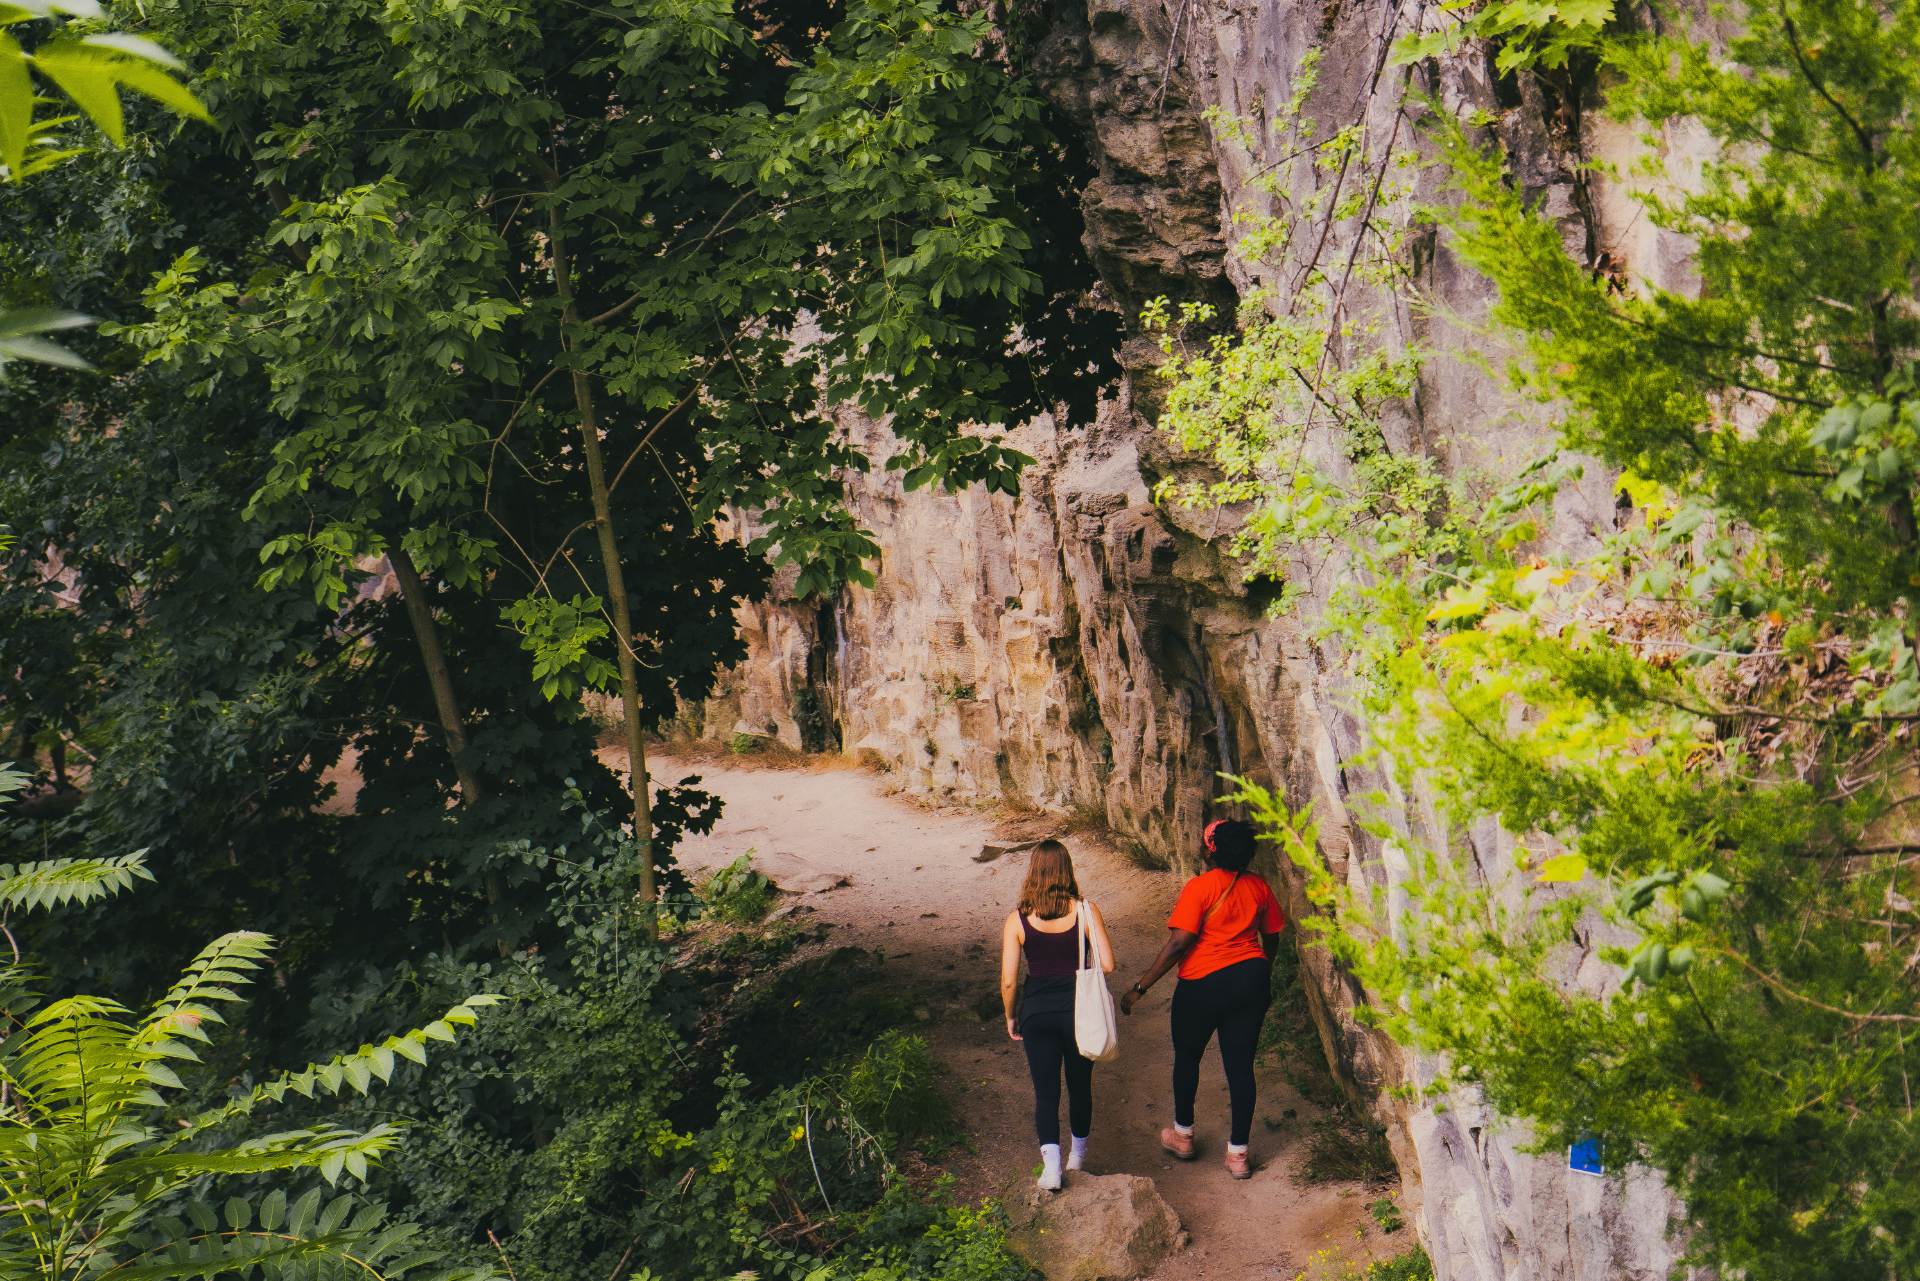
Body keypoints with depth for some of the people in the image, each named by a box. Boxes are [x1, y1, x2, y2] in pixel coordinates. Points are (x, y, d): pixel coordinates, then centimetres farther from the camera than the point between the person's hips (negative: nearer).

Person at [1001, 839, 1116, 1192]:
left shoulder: (1017, 920, -6)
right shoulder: (1085, 911, -8)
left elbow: (1008, 979, -7)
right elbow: (1107, 964, -10)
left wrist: (1010, 1017, 9)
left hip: (1037, 1012, -1)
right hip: (1078, 1007, 1)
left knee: (1045, 1092, 7)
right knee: (1080, 1084, 21)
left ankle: (1051, 1165, -8)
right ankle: (1077, 1155, 36)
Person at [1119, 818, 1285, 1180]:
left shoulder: (1200, 887, -15)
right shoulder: (1259, 888, 3)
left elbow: (1179, 944, -20)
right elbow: (1271, 939, 15)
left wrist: (1139, 988, -16)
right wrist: (1262, 977, 35)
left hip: (1205, 984, -4)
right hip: (1252, 980, 5)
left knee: (1187, 1057, 18)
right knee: (1241, 1065, 8)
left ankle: (1183, 1135, 33)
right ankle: (1238, 1154, 11)